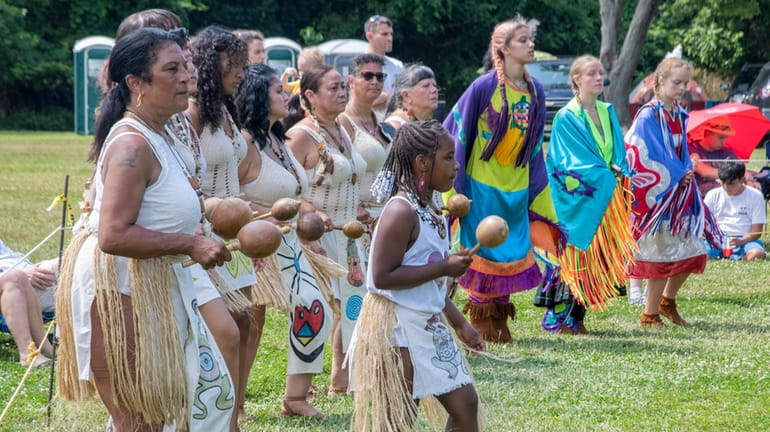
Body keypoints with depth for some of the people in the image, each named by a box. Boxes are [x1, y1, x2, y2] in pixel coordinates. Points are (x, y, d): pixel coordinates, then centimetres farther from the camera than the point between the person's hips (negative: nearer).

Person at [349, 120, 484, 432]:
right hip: (398, 325, -9)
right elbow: (382, 277, -25)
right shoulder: (401, 212, -20)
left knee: (465, 403, 10)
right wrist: (443, 267, -22)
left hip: (430, 324, 10)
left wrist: (459, 323, 16)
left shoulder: (429, 210, 9)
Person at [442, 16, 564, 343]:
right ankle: (480, 317, 12)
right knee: (484, 250, -1)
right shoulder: (484, 87, -11)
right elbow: (453, 131, -6)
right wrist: (454, 190, -7)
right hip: (482, 185, -5)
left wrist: (537, 191, 14)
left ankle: (499, 321, 17)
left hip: (516, 187, 5)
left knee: (512, 251, 6)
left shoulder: (535, 91, 5)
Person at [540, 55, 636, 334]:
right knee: (573, 256, -8)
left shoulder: (608, 113, 15)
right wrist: (605, 173, -16)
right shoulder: (566, 117, -5)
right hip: (577, 199, -6)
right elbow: (574, 162, -11)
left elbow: (618, 152, 12)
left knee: (594, 258, 3)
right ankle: (556, 317, -2)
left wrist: (617, 172, -7)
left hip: (606, 198, 6)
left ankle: (576, 317, 9)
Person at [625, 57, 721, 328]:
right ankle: (650, 314, 6)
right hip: (656, 192, -7)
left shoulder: (679, 115, 10)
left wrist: (686, 173, -3)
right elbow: (652, 156, -16)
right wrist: (679, 174, -11)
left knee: (691, 252, 8)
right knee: (663, 254, -4)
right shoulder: (648, 116, -13)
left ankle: (667, 300, 27)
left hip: (679, 191, 7)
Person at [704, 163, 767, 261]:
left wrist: (741, 241, -21)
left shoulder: (755, 196, 3)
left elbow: (756, 231, -1)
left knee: (757, 253, -38)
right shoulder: (713, 195, 10)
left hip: (745, 239, -1)